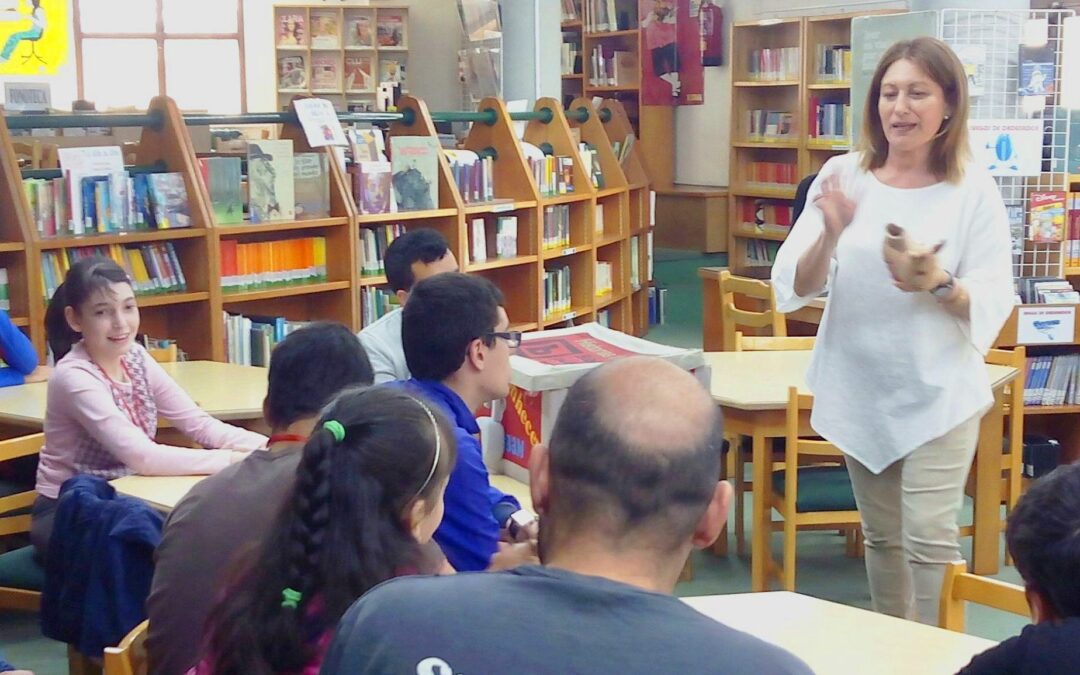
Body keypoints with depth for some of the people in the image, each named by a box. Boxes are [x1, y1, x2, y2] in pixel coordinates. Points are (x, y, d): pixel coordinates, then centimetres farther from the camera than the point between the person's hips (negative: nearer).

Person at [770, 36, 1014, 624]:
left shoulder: (973, 190, -9)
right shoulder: (842, 176, -4)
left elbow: (992, 304, -10)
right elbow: (792, 289, -8)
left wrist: (940, 284, -30)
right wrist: (830, 235, -26)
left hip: (938, 393, -3)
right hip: (858, 391, 3)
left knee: (928, 540, -5)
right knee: (881, 536, 15)